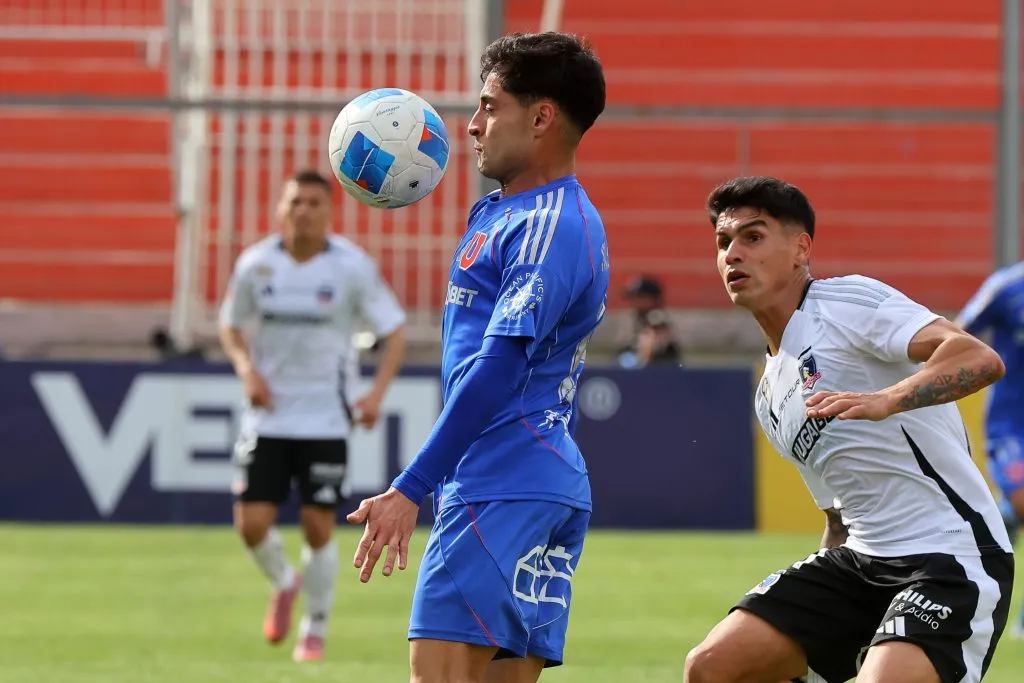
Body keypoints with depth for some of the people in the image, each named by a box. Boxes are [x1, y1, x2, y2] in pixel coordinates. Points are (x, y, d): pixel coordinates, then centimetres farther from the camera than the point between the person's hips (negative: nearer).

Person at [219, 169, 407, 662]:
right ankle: (283, 584, 28)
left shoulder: (353, 268, -8)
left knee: (317, 526, -3)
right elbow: (231, 324, 13)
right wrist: (246, 368, -7)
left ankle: (315, 631, 17)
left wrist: (377, 392, -16)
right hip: (268, 414, 2)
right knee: (252, 524, -6)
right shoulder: (255, 264, -2)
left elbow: (394, 331, -2)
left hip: (325, 418, -2)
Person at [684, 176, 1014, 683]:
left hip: (954, 554, -8)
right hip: (862, 562, 8)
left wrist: (885, 401, -38)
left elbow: (980, 360, -23)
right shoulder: (771, 398, 19)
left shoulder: (847, 301, -7)